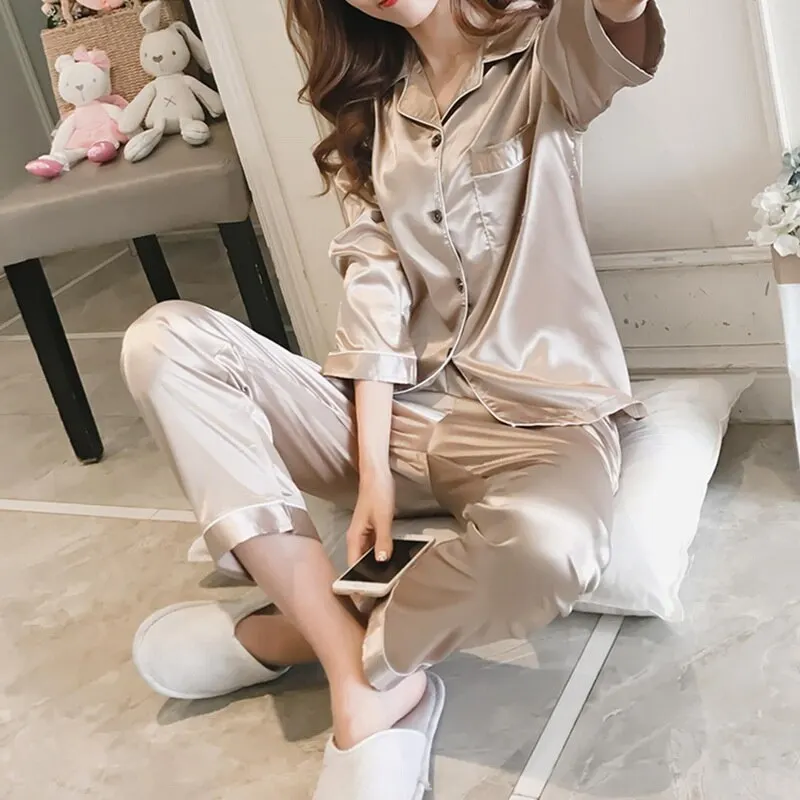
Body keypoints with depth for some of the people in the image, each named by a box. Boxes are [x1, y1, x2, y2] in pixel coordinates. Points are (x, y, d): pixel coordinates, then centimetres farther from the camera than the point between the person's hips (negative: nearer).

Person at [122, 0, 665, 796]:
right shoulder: (370, 107, 12)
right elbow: (375, 284, 0)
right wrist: (372, 466, -10)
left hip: (539, 412, -4)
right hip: (402, 408, 4)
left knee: (547, 544, -39)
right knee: (164, 340, -14)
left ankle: (285, 635, -8)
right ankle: (366, 683, -21)